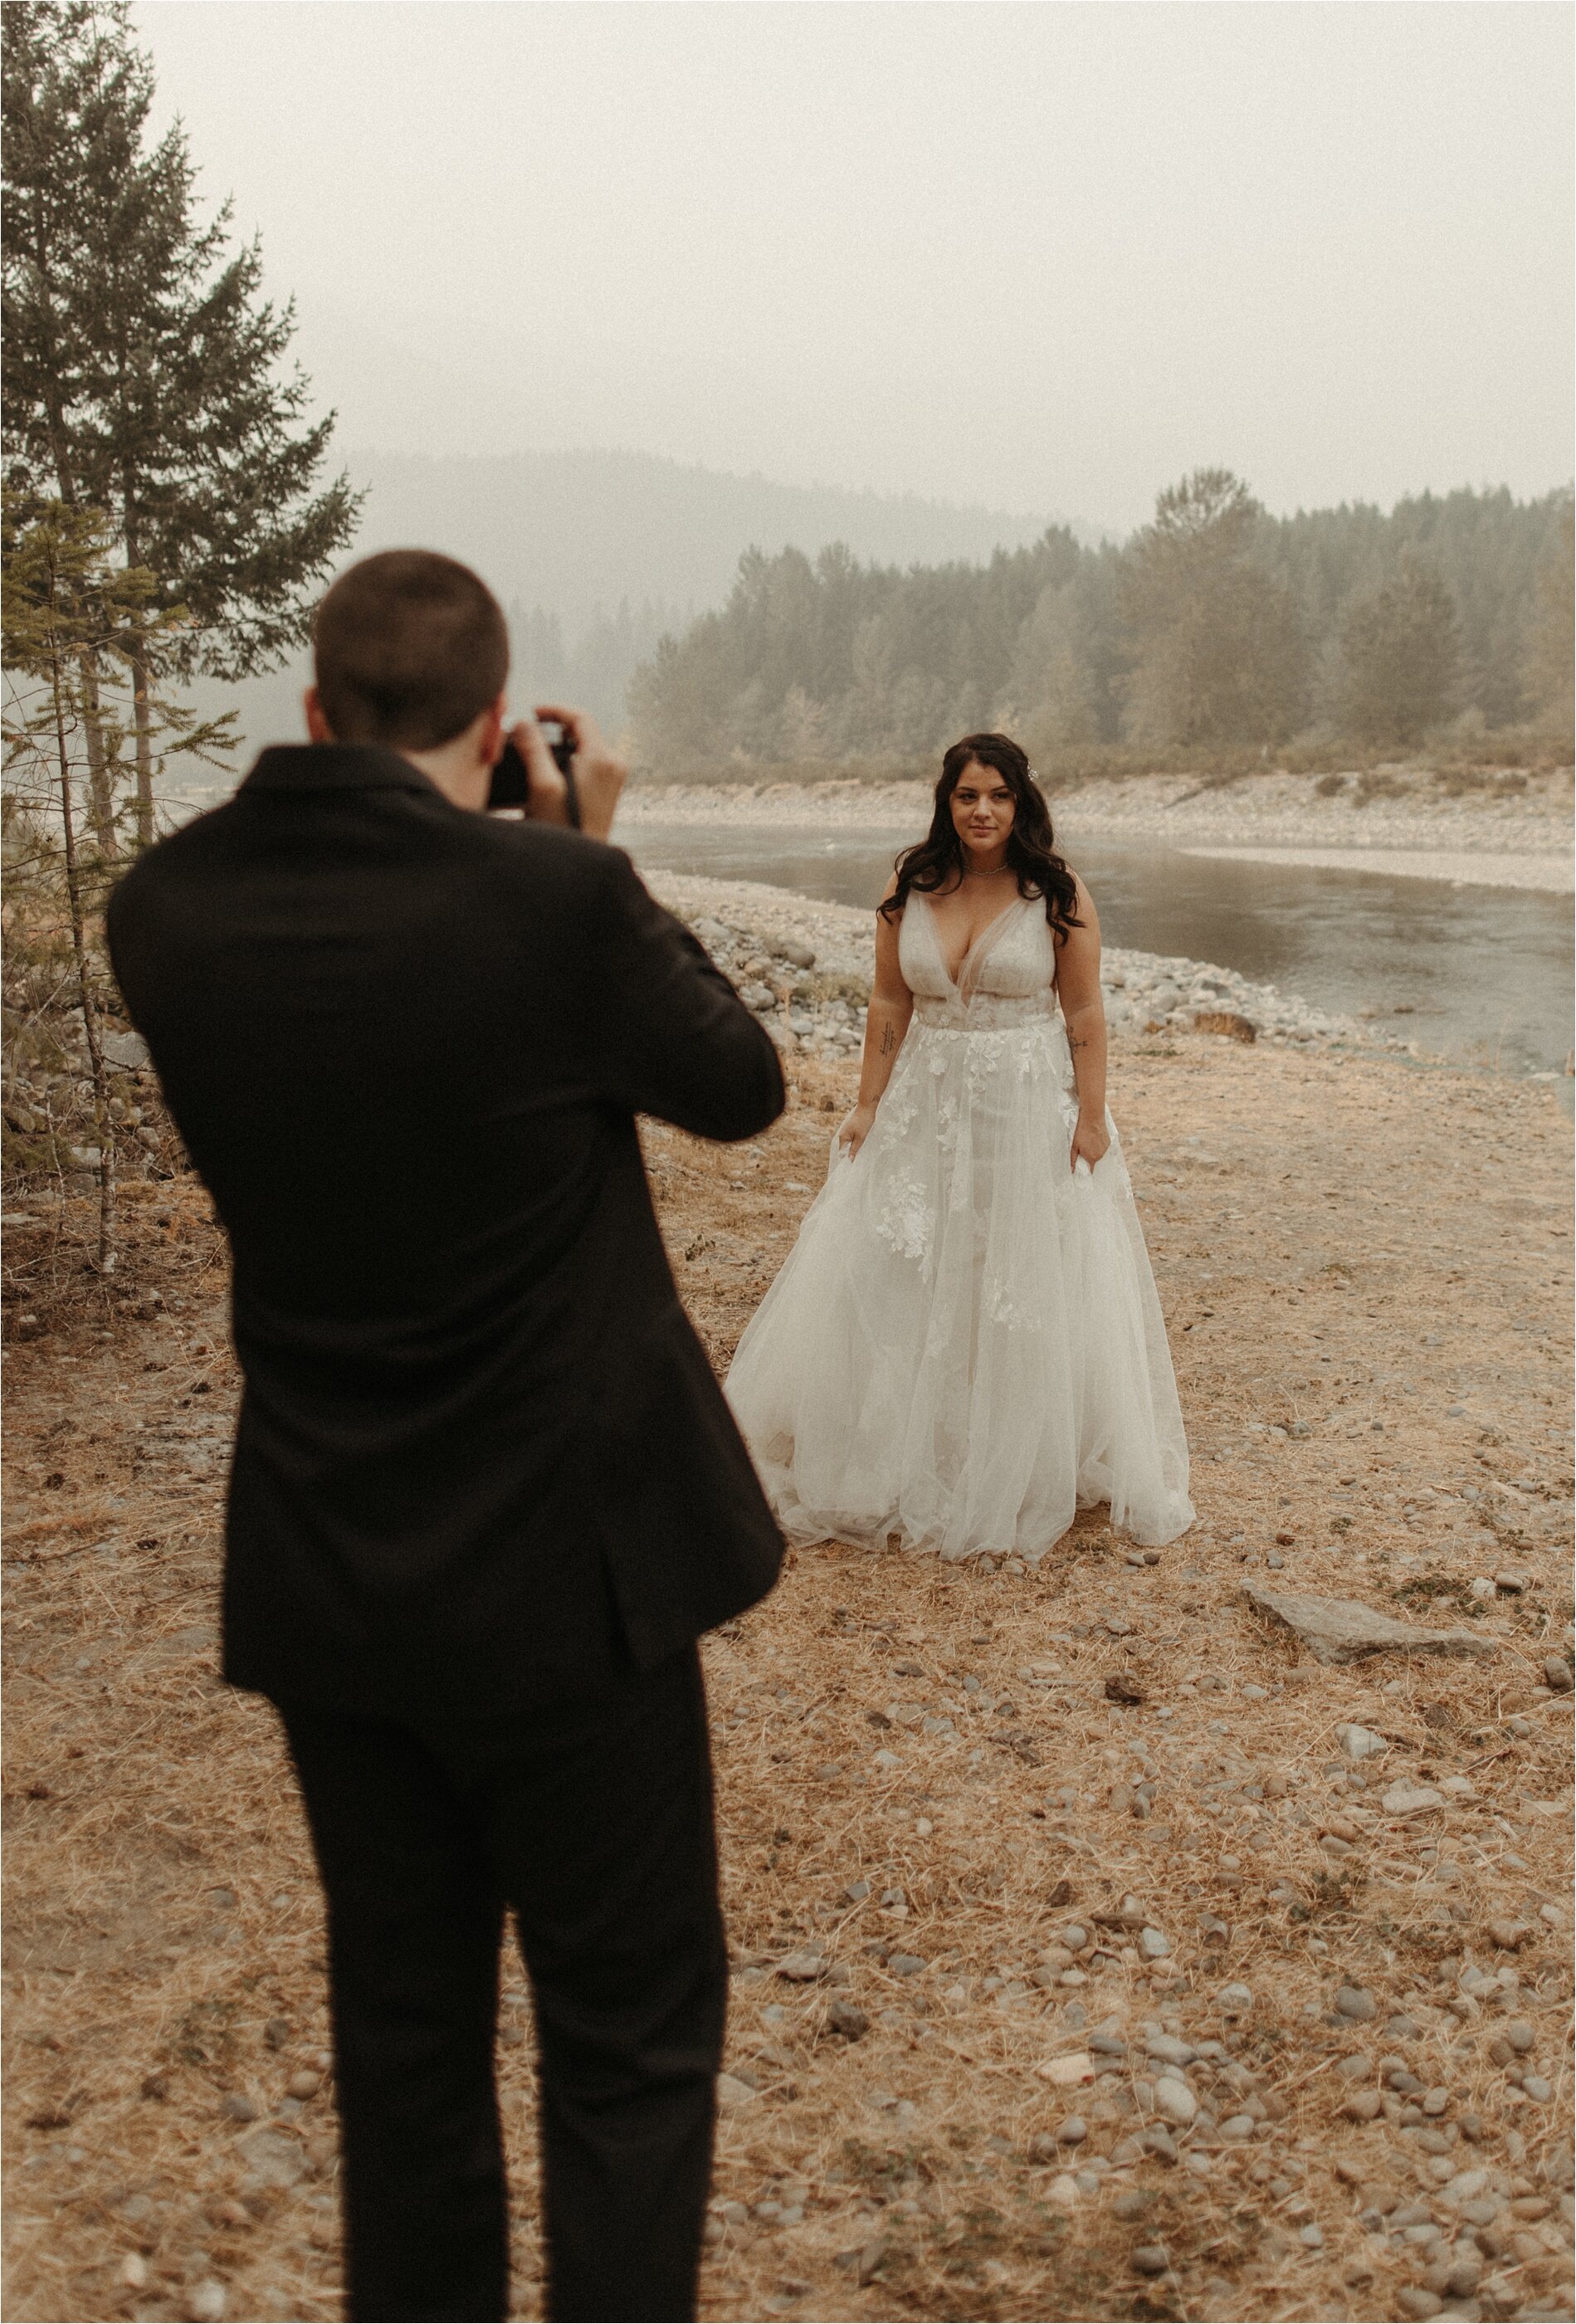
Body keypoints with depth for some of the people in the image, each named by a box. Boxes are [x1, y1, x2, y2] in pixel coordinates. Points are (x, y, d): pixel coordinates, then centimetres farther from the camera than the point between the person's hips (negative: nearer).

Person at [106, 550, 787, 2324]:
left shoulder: (165, 909, -6)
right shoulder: (553, 897, -20)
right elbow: (739, 1089, -3)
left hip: (322, 1579, 5)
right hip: (560, 1574, -5)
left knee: (402, 2021, 22)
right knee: (632, 2041, 13)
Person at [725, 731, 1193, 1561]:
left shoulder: (1059, 895, -6)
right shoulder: (909, 891, 2)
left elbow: (1084, 1015, -5)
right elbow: (888, 1006, 5)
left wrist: (1092, 1116, -10)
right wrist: (868, 1106, 2)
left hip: (1031, 1109, -3)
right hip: (925, 1107, 3)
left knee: (1030, 1291, 4)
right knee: (889, 1285, 5)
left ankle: (1027, 1471, 21)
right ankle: (905, 1463, 23)